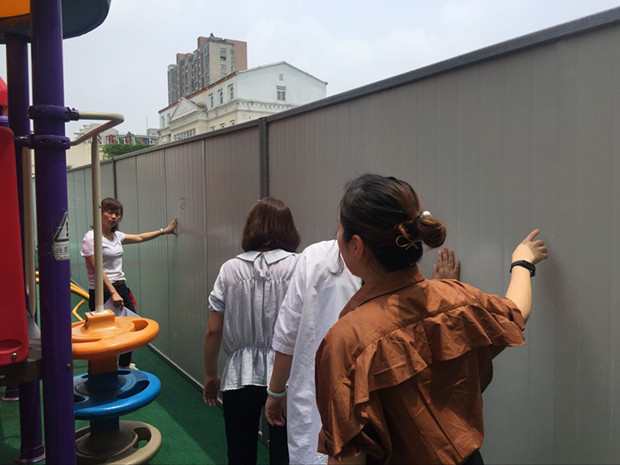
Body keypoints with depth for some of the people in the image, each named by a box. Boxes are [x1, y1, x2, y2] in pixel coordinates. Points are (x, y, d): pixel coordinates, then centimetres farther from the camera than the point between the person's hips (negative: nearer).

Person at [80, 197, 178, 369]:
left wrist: (164, 231, 25)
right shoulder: (91, 238, -11)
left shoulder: (116, 236, 10)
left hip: (121, 288, 8)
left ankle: (124, 365, 32)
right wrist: (113, 293, -21)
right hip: (101, 292, -7)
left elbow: (139, 238, 25)